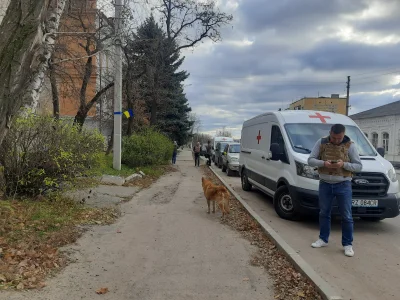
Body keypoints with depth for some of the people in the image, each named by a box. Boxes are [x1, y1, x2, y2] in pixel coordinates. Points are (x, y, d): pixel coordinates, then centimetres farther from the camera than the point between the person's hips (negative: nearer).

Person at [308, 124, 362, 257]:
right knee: (324, 213, 13)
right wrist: (323, 163, -20)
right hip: (325, 184, 2)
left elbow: (359, 166, -4)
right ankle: (323, 239, 27)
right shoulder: (321, 143, -1)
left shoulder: (350, 145, -5)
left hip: (343, 185, -2)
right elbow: (310, 160, -1)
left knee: (346, 216, 3)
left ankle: (348, 244, 15)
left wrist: (344, 164, -22)